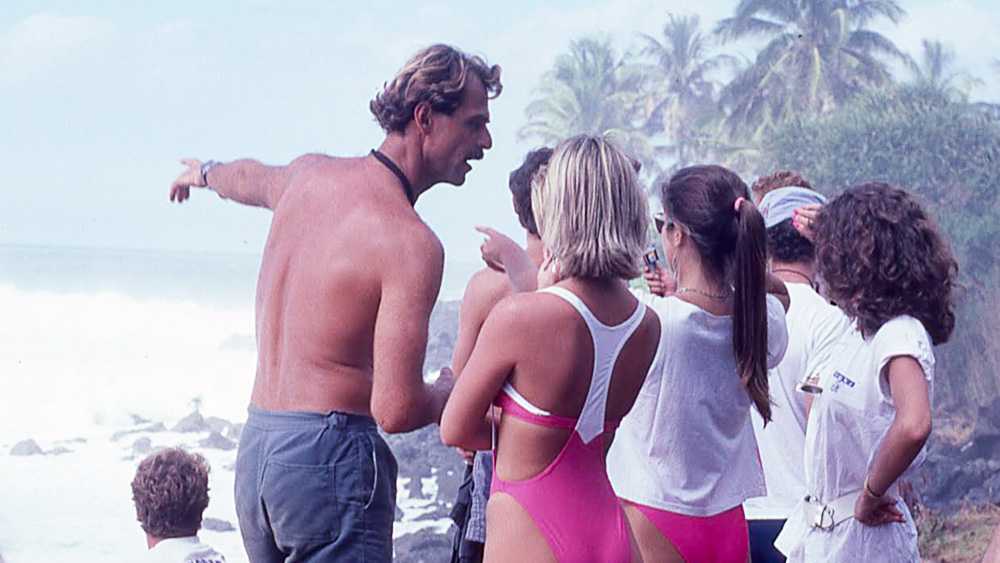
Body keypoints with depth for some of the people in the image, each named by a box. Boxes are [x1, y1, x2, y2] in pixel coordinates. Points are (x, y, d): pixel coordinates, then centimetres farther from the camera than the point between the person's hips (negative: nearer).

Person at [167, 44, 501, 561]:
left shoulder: (309, 174, 9)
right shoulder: (410, 243, -16)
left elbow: (250, 178, 37)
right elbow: (396, 411, -20)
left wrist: (206, 173, 61)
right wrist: (452, 393, 3)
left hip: (255, 450, 9)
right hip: (330, 455, -9)